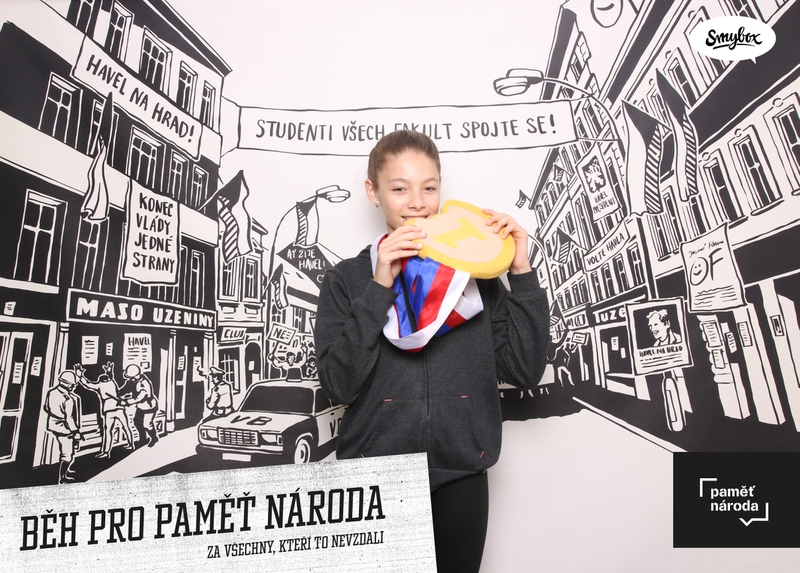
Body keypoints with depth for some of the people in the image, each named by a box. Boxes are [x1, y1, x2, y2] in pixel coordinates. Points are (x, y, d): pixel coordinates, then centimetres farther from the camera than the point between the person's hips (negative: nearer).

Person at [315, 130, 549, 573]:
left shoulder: (475, 271, 0)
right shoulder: (347, 279, -3)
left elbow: (525, 371, -4)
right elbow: (339, 384, -14)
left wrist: (521, 273, -10)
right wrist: (379, 288, -20)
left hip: (460, 480, 2)